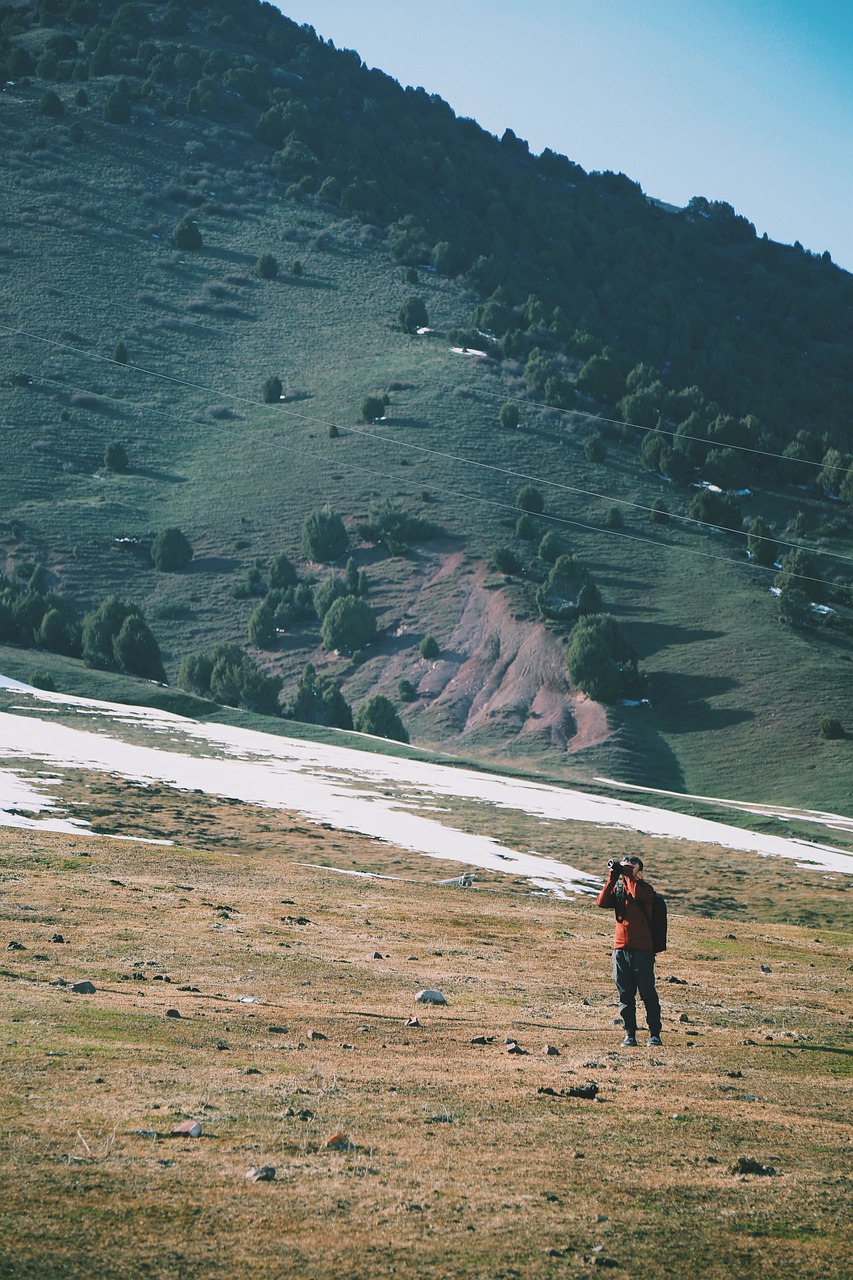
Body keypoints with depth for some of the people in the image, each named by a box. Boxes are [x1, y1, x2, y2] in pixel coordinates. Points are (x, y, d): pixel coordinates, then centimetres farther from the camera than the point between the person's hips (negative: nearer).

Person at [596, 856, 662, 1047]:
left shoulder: (645, 888, -1)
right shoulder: (618, 889, 13)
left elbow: (637, 894, -24)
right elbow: (602, 902, -3)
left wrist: (628, 874, -11)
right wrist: (613, 877, -6)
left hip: (642, 950, -5)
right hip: (621, 950, 5)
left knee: (648, 994, -2)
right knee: (625, 996, 6)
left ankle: (654, 1034, 1)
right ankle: (629, 1035, 10)